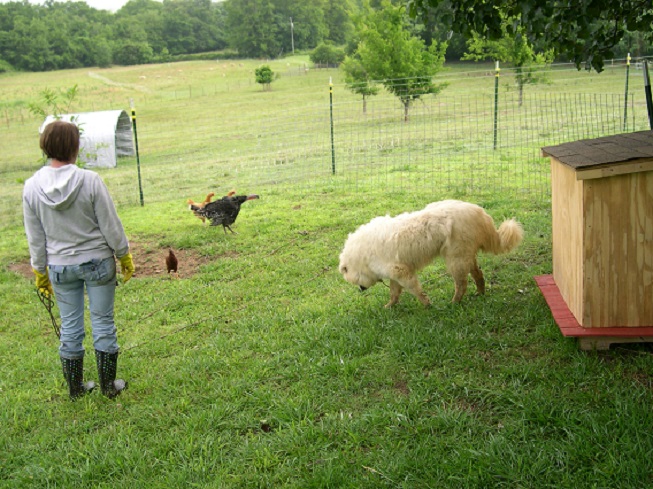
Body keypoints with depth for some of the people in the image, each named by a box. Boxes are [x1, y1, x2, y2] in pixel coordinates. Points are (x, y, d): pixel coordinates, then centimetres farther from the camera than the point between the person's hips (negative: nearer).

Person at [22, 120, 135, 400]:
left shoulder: (32, 187, -7)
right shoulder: (90, 181, -17)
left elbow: (35, 238, 2)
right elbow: (111, 225, -11)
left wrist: (40, 271, 13)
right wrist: (124, 256, 3)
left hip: (60, 267, 3)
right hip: (98, 262, -3)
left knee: (70, 327, 14)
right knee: (103, 322, 10)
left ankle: (75, 388, 26)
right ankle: (109, 385, 20)